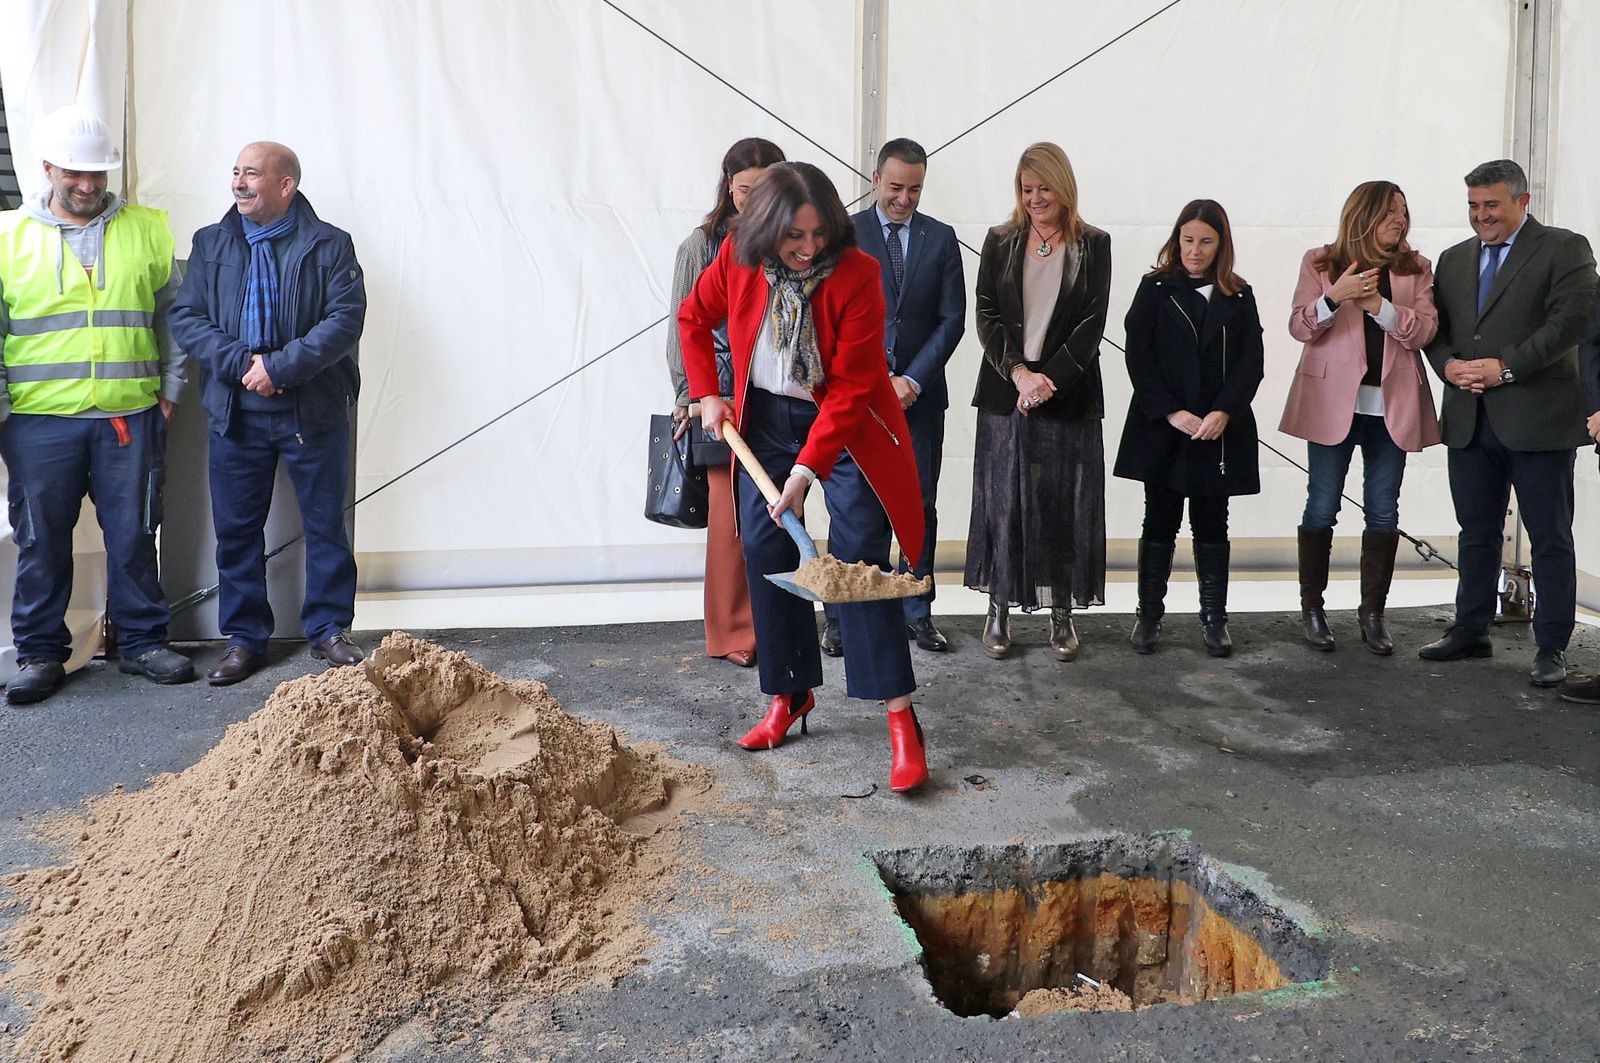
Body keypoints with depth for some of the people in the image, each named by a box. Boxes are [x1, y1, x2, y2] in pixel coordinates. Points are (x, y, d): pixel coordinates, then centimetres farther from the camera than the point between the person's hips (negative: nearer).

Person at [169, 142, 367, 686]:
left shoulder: (329, 245, -2)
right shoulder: (211, 243, 8)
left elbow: (346, 318, -12)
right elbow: (186, 316, 1)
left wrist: (280, 366, -20)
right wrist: (240, 363, -15)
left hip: (315, 412, -2)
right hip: (235, 412, 3)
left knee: (326, 525, 6)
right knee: (236, 529, 8)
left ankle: (328, 629, 21)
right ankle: (244, 638, 20)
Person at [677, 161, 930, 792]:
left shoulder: (857, 273, -22)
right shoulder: (737, 259, -10)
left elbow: (850, 386, -23)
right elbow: (694, 318, 10)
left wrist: (807, 468, -26)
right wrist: (707, 394, 4)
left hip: (845, 426, -4)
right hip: (764, 420, 5)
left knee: (858, 559, -11)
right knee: (764, 551, 4)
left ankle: (901, 718, -8)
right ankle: (789, 695, 19)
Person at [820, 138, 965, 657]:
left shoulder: (941, 238, 7)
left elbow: (952, 318, 3)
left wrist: (913, 379, -8)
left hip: (919, 394, 2)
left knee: (920, 506, 6)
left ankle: (917, 613, 16)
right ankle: (838, 614, 9)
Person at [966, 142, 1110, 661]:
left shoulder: (1093, 245, 4)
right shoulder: (1000, 242, 8)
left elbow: (1092, 323, -3)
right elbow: (986, 315, 0)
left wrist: (1049, 379, -14)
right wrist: (1019, 374, -13)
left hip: (1069, 395, -1)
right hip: (1006, 393, 1)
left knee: (1065, 502, 3)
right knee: (1002, 499, 3)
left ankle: (1061, 613, 13)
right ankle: (999, 609, 13)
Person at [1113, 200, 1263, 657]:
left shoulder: (1239, 297, 8)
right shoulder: (1155, 288, 3)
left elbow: (1251, 362, 1)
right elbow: (1139, 357, -5)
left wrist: (1223, 413, -14)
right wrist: (1172, 413, -14)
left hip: (1219, 431, 1)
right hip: (1162, 429, -1)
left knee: (1211, 525, 7)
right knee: (1160, 521, 5)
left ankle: (1214, 619, 14)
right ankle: (1149, 615, 14)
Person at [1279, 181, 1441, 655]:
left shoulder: (1415, 270, 10)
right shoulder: (1320, 263, 5)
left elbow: (1424, 330, -3)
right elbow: (1300, 327, -4)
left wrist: (1377, 304, -16)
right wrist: (1335, 297, -21)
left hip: (1392, 404, 2)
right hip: (1333, 400, -2)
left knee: (1383, 511, 4)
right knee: (1322, 507, 1)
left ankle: (1372, 613, 12)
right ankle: (1312, 608, 12)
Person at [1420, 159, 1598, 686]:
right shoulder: (1454, 259, 16)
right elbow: (1433, 324, 14)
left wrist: (1506, 368, -18)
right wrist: (1447, 364, -6)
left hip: (1538, 420, -5)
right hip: (1470, 420, 6)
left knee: (1550, 539, 2)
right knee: (1477, 533, 14)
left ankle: (1552, 648, 10)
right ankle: (1471, 631, 24)